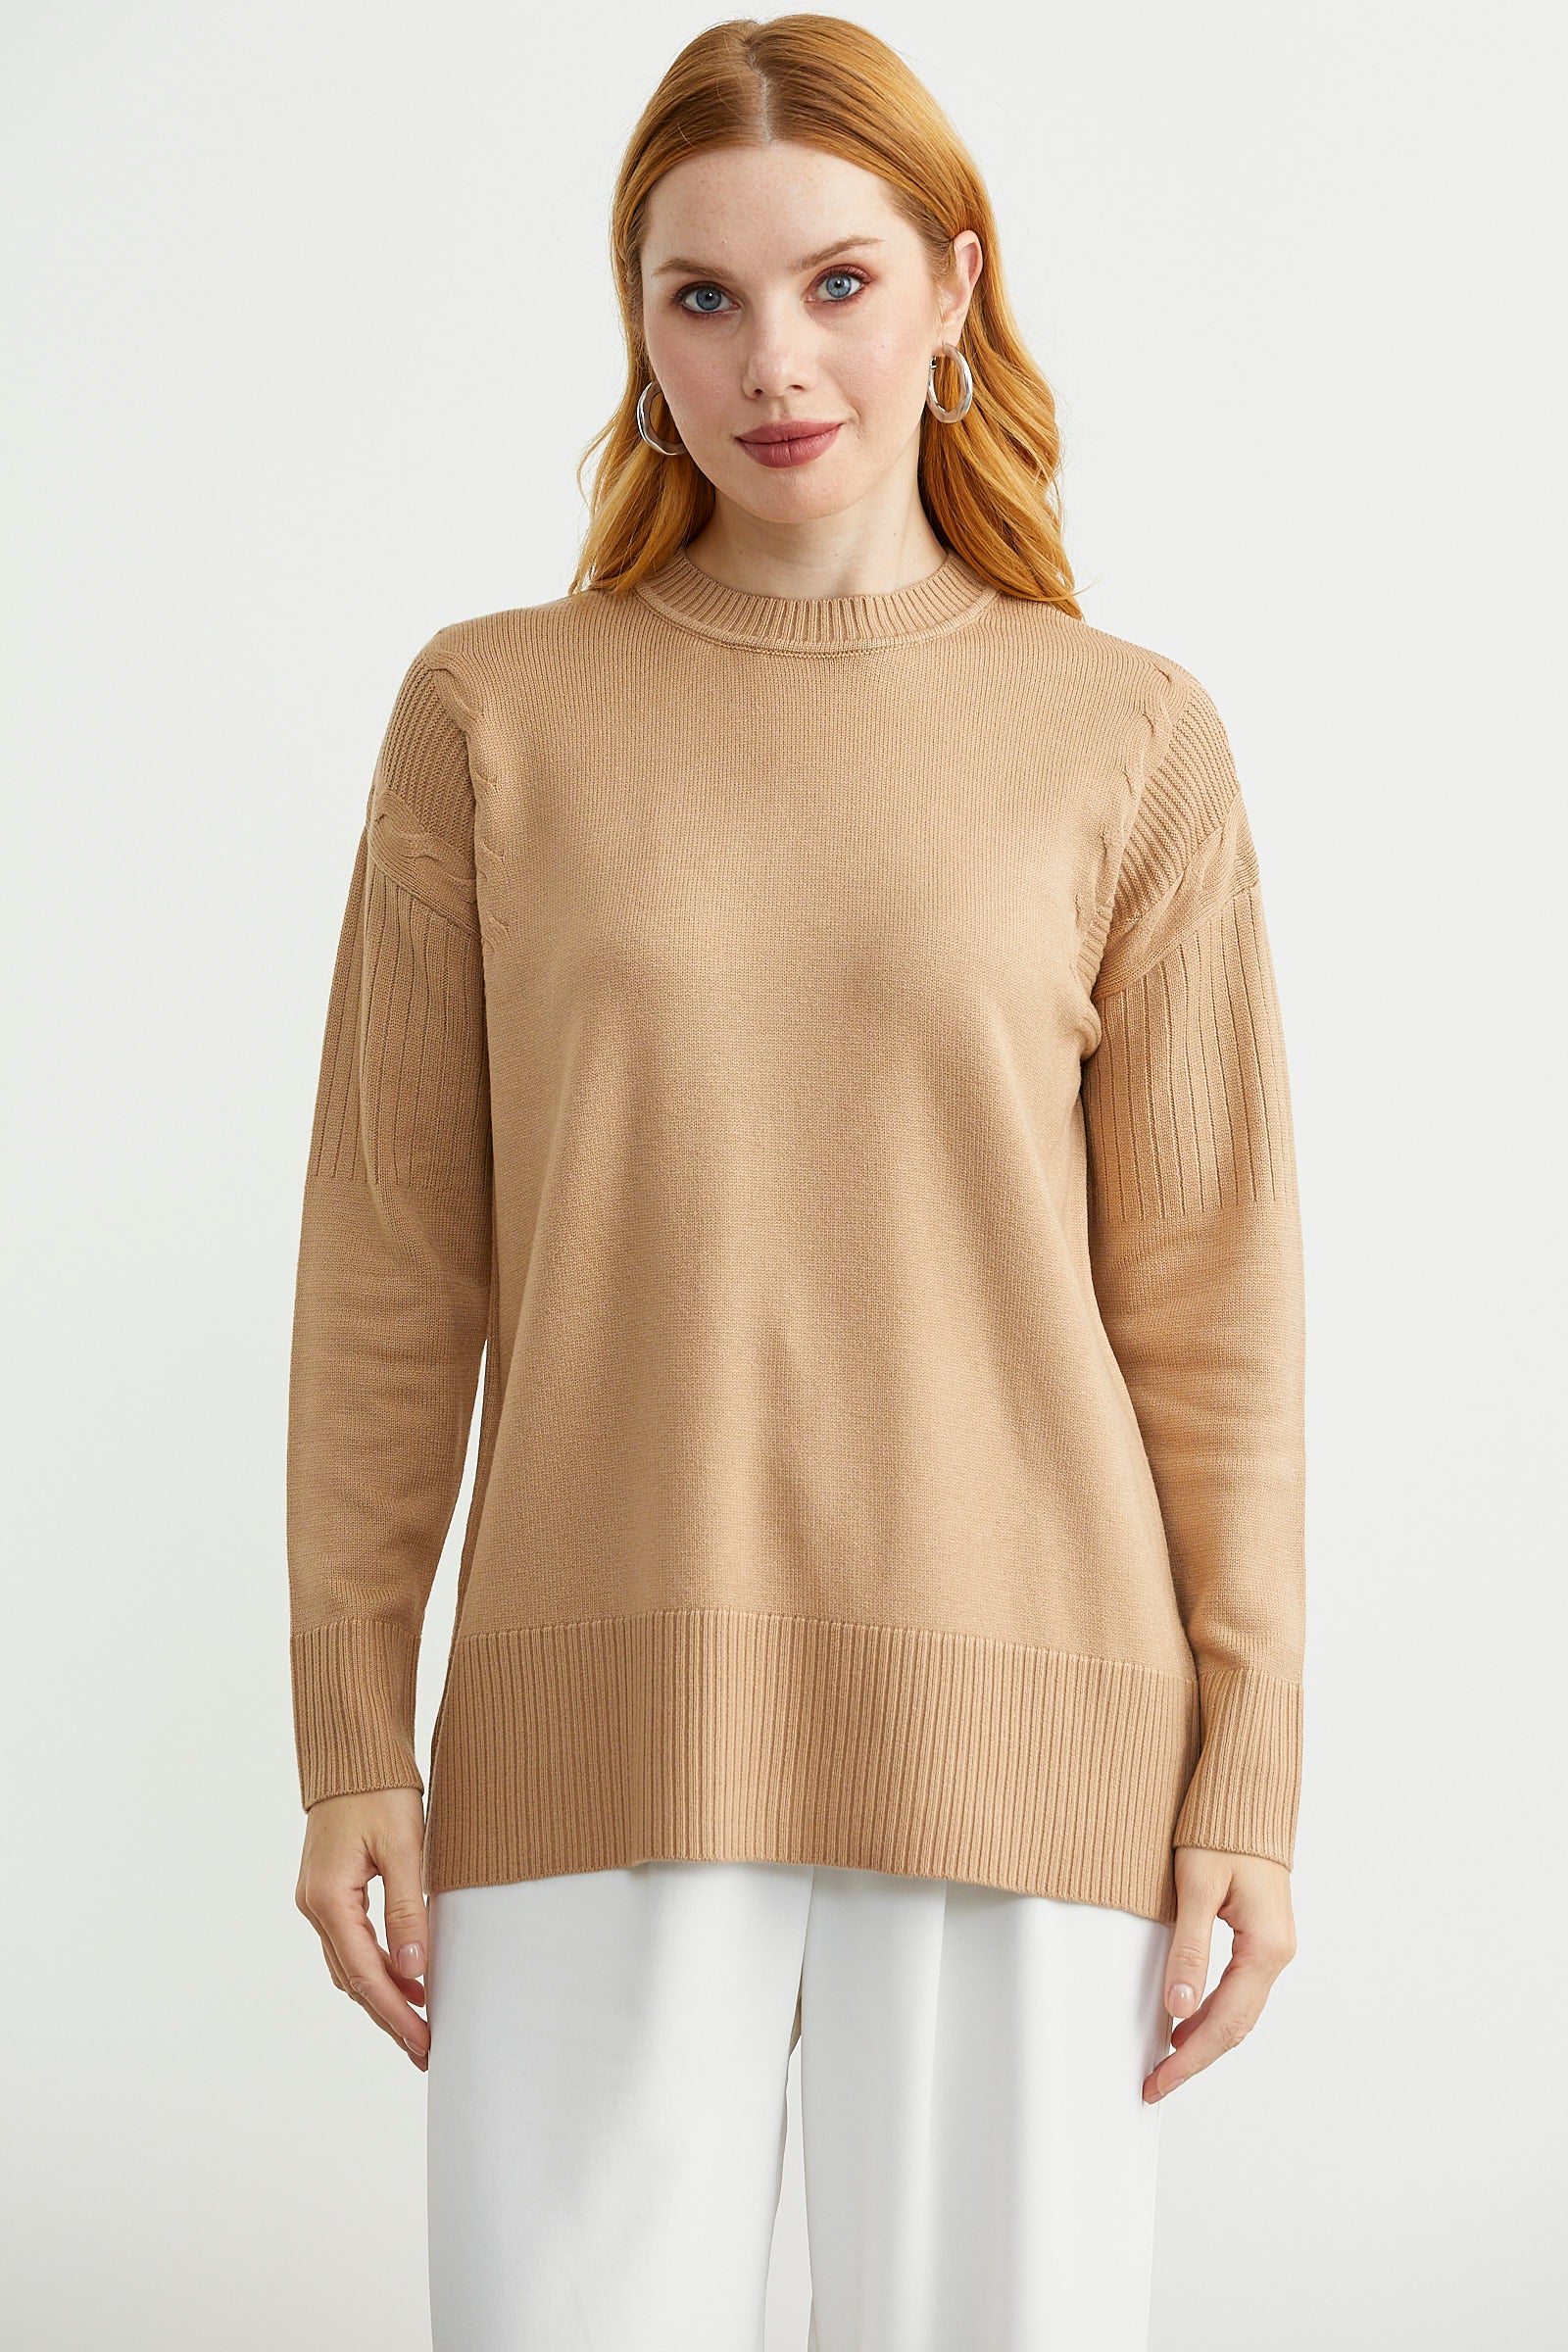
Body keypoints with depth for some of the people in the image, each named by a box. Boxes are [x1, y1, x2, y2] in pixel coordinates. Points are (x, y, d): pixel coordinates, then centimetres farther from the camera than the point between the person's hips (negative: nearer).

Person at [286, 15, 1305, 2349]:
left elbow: (1207, 1291, 3)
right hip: (610, 1725, 1)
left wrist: (1248, 1780, -1)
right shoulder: (494, 712, 5)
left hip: (1016, 1724, 0)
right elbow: (392, 1254, 5)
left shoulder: (1130, 741, 4)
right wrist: (350, 1735, 1)